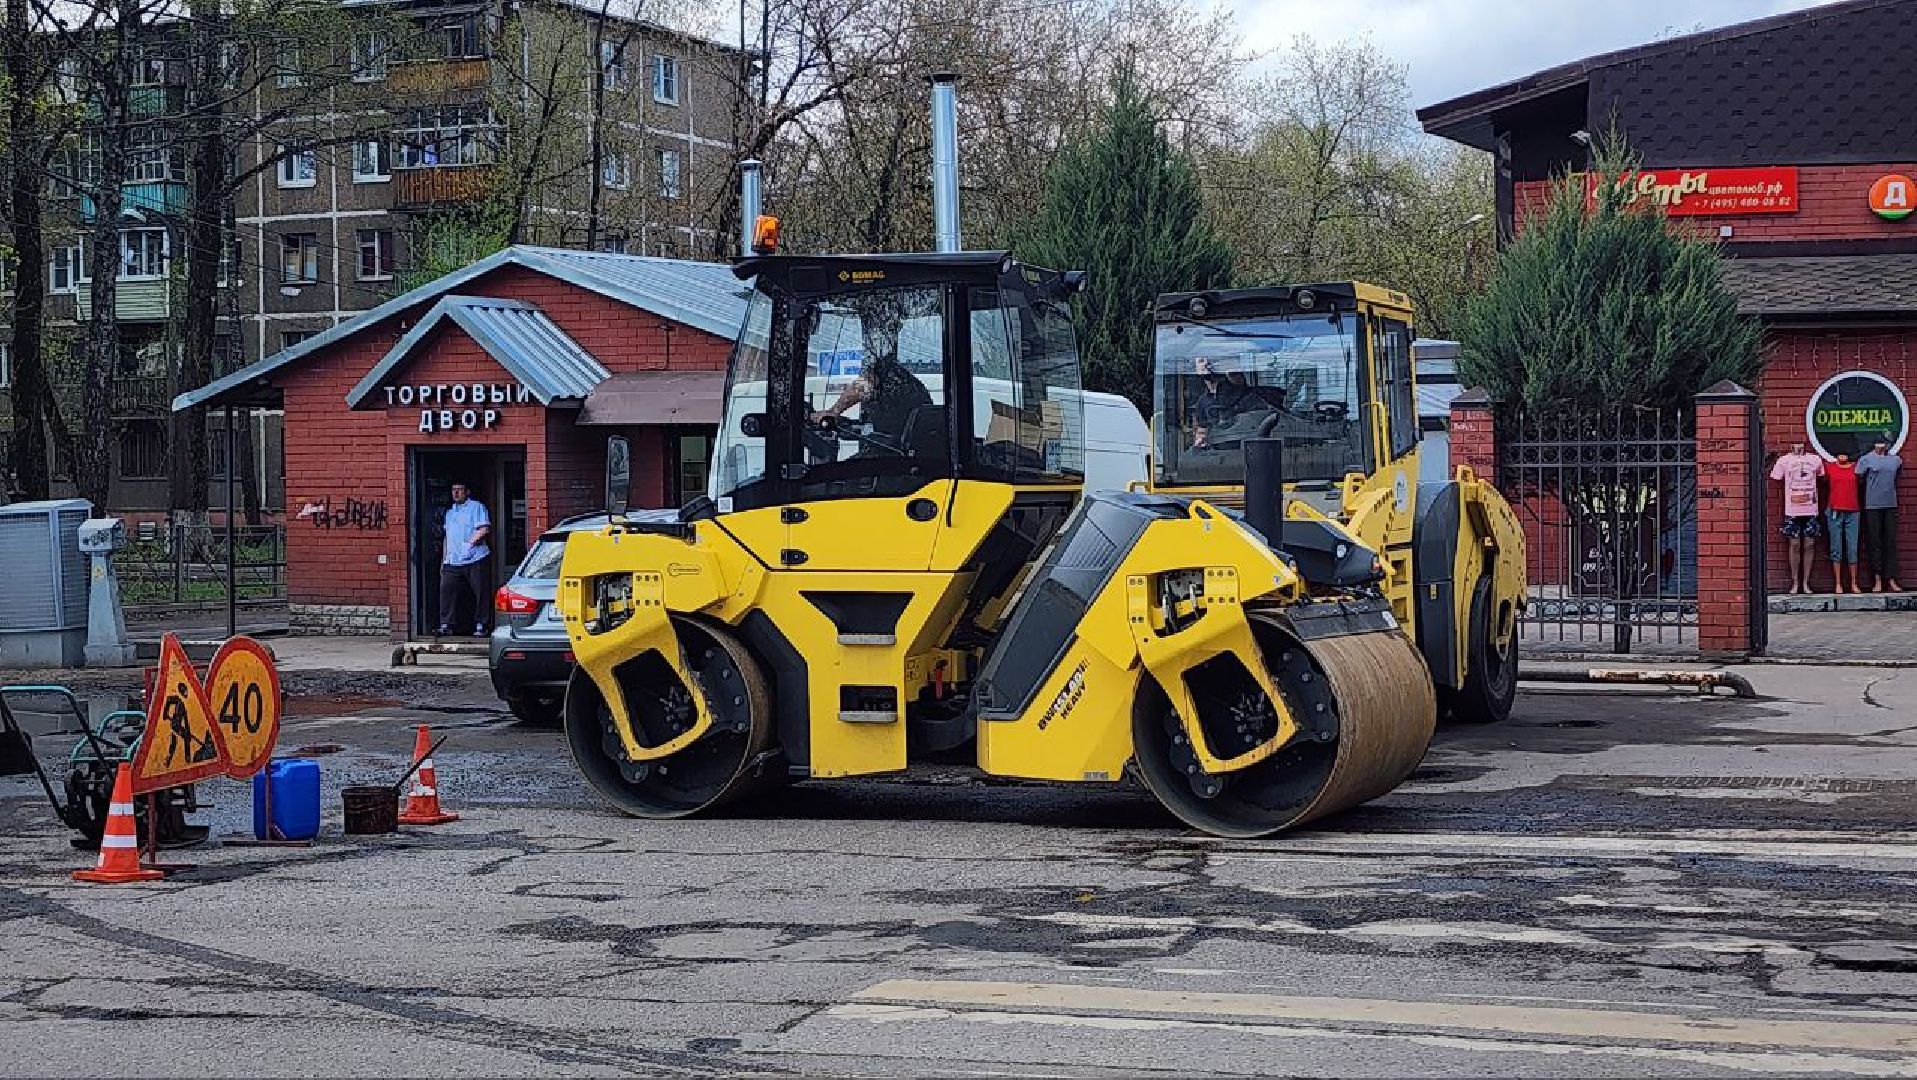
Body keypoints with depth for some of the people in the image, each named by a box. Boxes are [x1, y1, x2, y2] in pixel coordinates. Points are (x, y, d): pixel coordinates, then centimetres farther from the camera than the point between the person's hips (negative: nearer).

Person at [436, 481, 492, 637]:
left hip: (474, 560, -5)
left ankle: (480, 626, 5)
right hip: (452, 561, 6)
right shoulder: (450, 512, 22)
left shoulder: (477, 507, 1)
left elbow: (485, 529, -9)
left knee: (480, 594, -2)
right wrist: (443, 559, 20)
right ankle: (446, 624, -3)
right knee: (446, 590, -6)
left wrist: (470, 542, -15)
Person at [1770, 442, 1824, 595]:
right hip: (1792, 511, -2)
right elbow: (1774, 479, 8)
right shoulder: (1784, 460, 4)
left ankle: (1806, 583, 10)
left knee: (1809, 545, 2)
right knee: (1794, 545, -1)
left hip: (1811, 510, 2)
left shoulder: (1815, 460, 9)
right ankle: (1795, 583, 8)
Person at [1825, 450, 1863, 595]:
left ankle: (1854, 584, 8)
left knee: (1852, 549, 2)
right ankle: (1838, 584, 5)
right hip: (1834, 512, -1)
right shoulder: (1829, 467, 5)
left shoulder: (1856, 467, 7)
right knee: (1836, 549, 2)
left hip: (1852, 512, 1)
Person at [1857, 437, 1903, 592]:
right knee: (1874, 543, 0)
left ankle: (1891, 580, 3)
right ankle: (1877, 580, 4)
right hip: (1872, 506, -3)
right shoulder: (1865, 460, -1)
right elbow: (1858, 480, 1)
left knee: (1891, 542, 2)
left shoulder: (1896, 460, 10)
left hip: (1891, 506, 3)